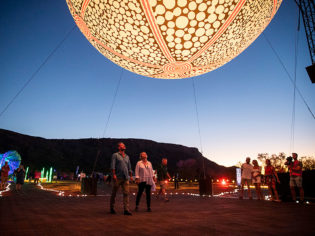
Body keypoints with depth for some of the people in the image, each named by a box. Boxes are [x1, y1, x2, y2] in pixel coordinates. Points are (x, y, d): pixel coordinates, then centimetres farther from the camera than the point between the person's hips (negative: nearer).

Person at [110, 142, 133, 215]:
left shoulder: (127, 156, 18)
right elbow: (112, 165, -7)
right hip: (118, 178, -4)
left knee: (126, 193, -4)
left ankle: (126, 210, -3)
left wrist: (131, 176, 15)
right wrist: (114, 174, -17)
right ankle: (112, 208, 24)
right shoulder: (115, 155, 2)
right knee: (114, 193, 7)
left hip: (126, 178, 4)